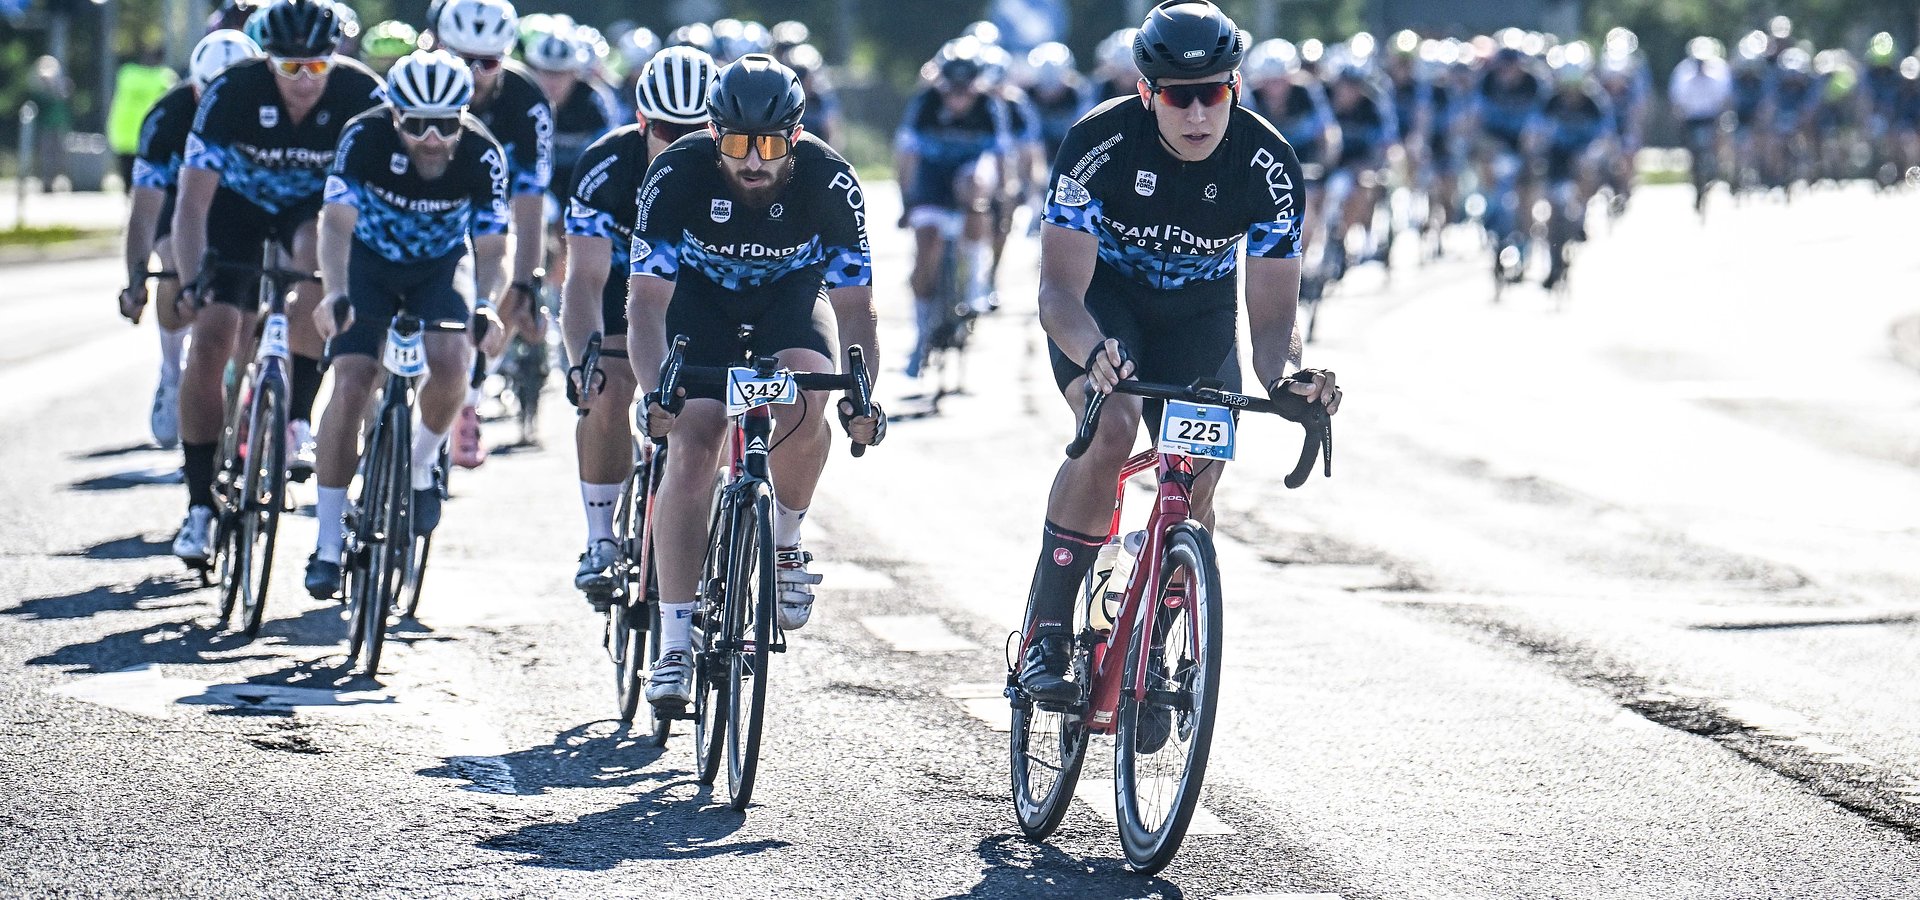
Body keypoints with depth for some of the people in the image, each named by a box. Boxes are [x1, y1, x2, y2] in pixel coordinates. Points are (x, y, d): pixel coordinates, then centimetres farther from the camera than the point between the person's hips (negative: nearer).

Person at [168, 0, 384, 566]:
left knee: (319, 258, -36)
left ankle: (299, 420, -24)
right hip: (238, 201, 0)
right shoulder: (231, 93, -30)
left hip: (315, 203, 0)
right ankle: (200, 505, -1)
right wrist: (192, 280, -43)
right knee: (211, 342, -13)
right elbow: (192, 202, -30)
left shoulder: (361, 95, -28)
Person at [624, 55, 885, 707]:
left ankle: (785, 545, -6)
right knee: (693, 444, -19)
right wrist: (654, 391, -46)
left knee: (807, 391, -32)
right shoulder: (676, 175, -30)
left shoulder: (830, 181, -28)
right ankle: (674, 646, -15)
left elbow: (853, 304, -23)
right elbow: (646, 298, -30)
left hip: (790, 291, 0)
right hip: (701, 292, 0)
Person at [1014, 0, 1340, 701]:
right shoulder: (1101, 141, -30)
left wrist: (1285, 376, -43)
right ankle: (1045, 640, -23)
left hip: (1199, 310, 3)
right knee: (1112, 426, -30)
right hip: (1101, 298, -3)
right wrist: (1092, 351, -56)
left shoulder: (1267, 164, -24)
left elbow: (1271, 316, -20)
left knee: (1198, 481, -12)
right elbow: (1059, 291, -34)